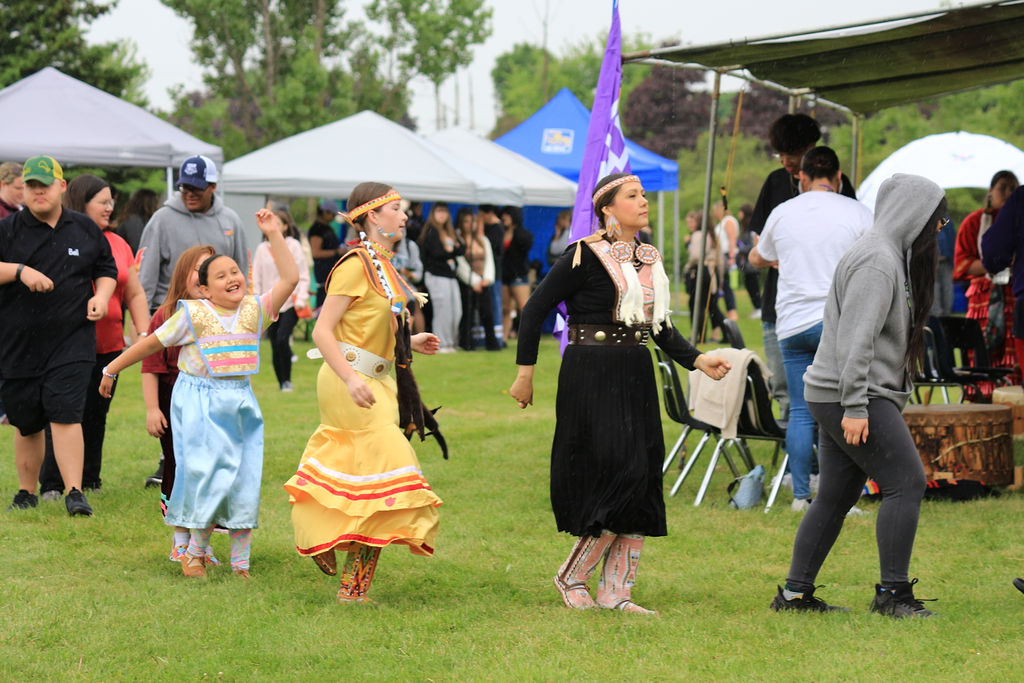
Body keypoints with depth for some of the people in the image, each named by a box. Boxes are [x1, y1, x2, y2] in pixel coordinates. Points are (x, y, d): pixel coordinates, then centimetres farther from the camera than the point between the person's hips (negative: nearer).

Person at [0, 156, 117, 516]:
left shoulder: (85, 229, 10)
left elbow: (106, 269, 19)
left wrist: (101, 295, 0)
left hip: (71, 342, 0)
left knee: (65, 415, -14)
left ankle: (74, 493, -12)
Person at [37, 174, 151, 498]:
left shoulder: (117, 244, 15)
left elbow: (135, 294, 17)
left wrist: (144, 333, 7)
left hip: (108, 346, 6)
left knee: (96, 416, 10)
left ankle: (89, 481, 20)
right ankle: (51, 486, -1)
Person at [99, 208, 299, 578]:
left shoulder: (255, 310, 3)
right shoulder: (193, 314, -6)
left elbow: (290, 278, -5)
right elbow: (152, 343, 2)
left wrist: (274, 235, -9)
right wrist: (113, 369, 8)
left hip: (240, 403, 4)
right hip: (199, 403, -4)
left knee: (245, 482, 2)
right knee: (207, 476, -9)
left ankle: (240, 563, 10)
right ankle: (196, 551, 13)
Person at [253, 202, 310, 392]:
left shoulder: (293, 245, -1)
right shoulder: (262, 249, 7)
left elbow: (303, 276, 0)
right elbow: (256, 279, 9)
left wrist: (300, 299, -9)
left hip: (290, 304, -3)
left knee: (282, 339, -18)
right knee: (275, 345, 3)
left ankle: (287, 380, -6)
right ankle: (281, 383, 14)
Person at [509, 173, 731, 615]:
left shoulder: (650, 260, 12)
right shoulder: (586, 256, -9)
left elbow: (660, 325, 20)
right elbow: (535, 309, -6)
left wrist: (697, 359, 5)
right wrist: (525, 373, -8)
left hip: (636, 377, 7)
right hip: (592, 375, -7)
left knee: (642, 485, 3)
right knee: (619, 476, -12)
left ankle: (615, 593, 11)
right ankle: (572, 578, 6)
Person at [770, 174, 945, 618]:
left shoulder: (889, 256, 19)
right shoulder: (877, 261, -15)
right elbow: (855, 339, -22)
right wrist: (856, 407, -24)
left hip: (841, 398, 10)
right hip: (850, 397, -10)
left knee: (836, 496, 10)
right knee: (907, 482, -10)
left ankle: (795, 593, 13)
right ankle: (892, 593, -7)